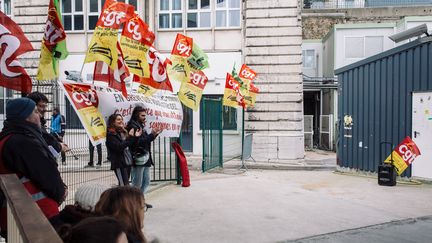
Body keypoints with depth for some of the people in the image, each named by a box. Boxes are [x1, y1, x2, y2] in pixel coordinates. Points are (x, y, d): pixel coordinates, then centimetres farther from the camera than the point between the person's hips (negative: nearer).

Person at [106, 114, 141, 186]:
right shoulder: (110, 134, -8)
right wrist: (130, 137, -19)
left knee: (122, 185, 12)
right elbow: (119, 147, -21)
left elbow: (130, 146, 18)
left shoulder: (123, 132, 15)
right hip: (119, 164, -8)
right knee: (125, 185, -12)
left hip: (128, 162, 8)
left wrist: (136, 137, 4)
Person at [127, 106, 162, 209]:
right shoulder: (132, 126, -11)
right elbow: (138, 142, -22)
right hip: (138, 159, -10)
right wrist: (151, 135, -21)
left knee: (146, 182, 15)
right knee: (137, 184, -2)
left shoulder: (140, 126, 18)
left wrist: (154, 134, 10)